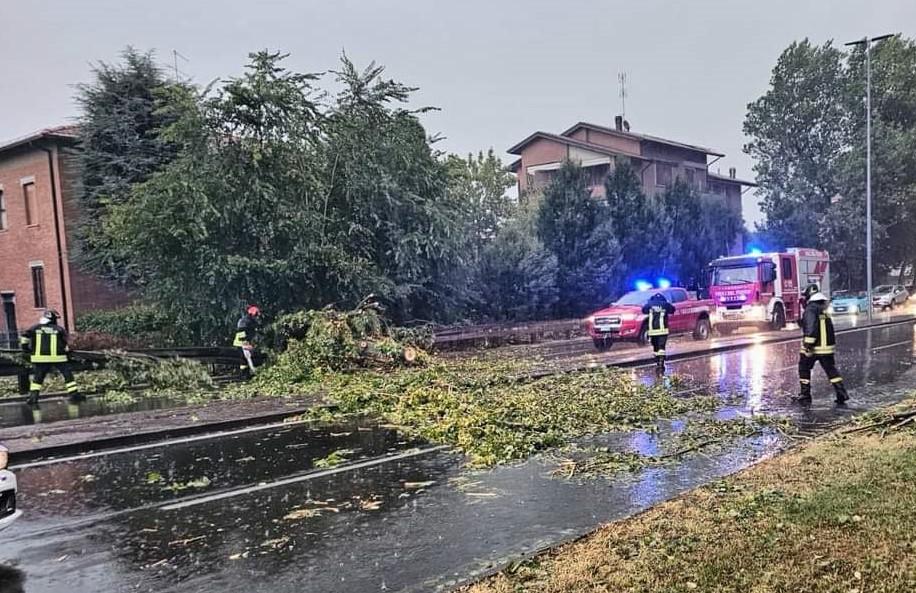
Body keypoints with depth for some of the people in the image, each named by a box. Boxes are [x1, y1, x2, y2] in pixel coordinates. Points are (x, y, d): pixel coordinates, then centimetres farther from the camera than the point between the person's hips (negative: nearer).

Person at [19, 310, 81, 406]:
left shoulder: (35, 328, 5)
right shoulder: (59, 329, 1)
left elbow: (24, 338, 1)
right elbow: (65, 344, 2)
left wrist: (26, 349, 15)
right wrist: (67, 352, 17)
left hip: (40, 358, 2)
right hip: (58, 357, -2)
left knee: (37, 378, 15)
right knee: (68, 375, 7)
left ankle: (33, 397, 6)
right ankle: (74, 394, 3)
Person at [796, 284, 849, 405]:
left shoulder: (810, 309, -14)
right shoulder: (824, 309, 12)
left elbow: (811, 328, -26)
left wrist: (808, 344, -25)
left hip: (812, 348, -7)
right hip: (828, 346, 7)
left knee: (804, 369, 8)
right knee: (831, 370, 12)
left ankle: (805, 395, 11)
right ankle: (842, 393, 5)